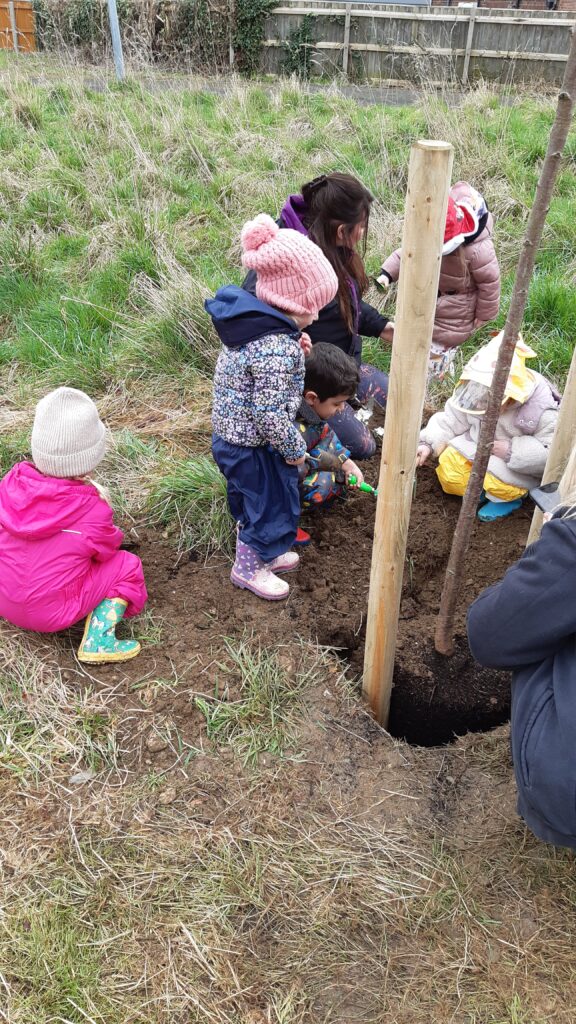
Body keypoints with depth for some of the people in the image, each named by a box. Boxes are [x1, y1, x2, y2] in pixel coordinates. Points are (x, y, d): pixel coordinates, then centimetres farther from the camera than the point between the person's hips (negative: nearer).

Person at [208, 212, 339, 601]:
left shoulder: (252, 319, -3)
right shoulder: (276, 349, -32)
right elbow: (271, 414, -30)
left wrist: (295, 349, -1)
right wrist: (294, 449, -13)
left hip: (230, 434, 9)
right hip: (252, 447, -9)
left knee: (255, 499, 27)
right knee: (271, 501, 12)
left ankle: (262, 553, 49)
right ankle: (248, 568, 33)